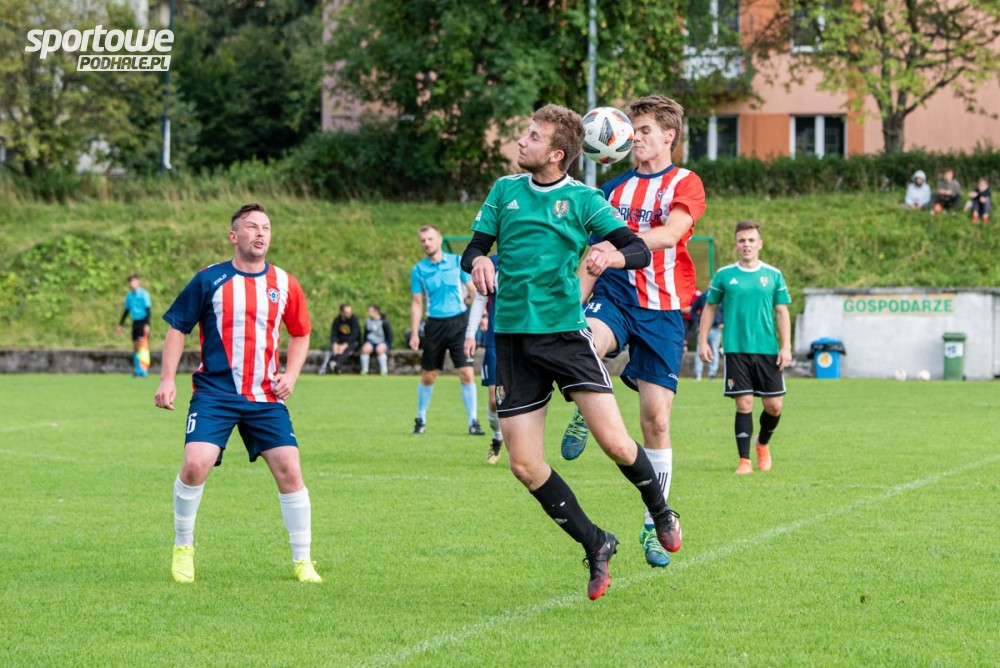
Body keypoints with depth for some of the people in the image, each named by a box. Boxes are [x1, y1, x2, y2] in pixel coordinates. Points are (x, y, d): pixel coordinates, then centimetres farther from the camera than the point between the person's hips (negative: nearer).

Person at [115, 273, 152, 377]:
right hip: (135, 322, 7)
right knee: (135, 346, 6)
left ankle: (143, 370, -21)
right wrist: (120, 324, 22)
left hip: (143, 322, -7)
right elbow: (126, 310, 22)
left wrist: (147, 324, -19)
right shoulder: (129, 295, 12)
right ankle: (137, 370, 9)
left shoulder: (143, 294, -8)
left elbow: (148, 309, -11)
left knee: (142, 344, -17)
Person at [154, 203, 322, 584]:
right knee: (195, 464, -18)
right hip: (215, 392, -2)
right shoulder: (209, 280, -1)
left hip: (266, 396, 2)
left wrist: (291, 374, 4)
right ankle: (183, 547, 5)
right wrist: (167, 380, -3)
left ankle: (302, 560, 8)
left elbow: (301, 333, 19)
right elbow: (177, 327, 5)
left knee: (289, 470, -7)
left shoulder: (284, 284, 6)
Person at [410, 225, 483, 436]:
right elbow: (417, 303, 6)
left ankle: (473, 422, -2)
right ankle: (421, 420, 23)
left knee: (467, 373, -8)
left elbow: (473, 290, 7)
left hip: (459, 323, -1)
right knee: (428, 376, 6)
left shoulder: (457, 262, 2)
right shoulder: (418, 270, 3)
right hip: (435, 325, 1)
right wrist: (414, 333, 0)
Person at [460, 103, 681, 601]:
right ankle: (595, 546, 15)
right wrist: (478, 262, -14)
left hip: (565, 332, -3)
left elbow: (639, 250, -5)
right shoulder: (505, 191, 9)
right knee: (524, 466, -2)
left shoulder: (583, 200, 0)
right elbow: (473, 250, 10)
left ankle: (660, 512, 16)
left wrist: (612, 257, -28)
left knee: (615, 442, -14)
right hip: (513, 336, 3)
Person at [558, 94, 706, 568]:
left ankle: (654, 526, 10)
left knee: (656, 419, -2)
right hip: (615, 294, 2)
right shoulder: (615, 188, 14)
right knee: (585, 341, -36)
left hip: (662, 308, -2)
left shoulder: (686, 184, 1)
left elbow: (670, 233, -19)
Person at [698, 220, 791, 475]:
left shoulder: (773, 275, 6)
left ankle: (763, 444, 30)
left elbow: (782, 312, 7)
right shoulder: (724, 275, 4)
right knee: (744, 404, -6)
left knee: (773, 406, 1)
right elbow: (710, 308, 11)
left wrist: (786, 347, 0)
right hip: (736, 351, -1)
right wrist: (703, 341, 4)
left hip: (767, 350, 1)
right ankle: (744, 460, 0)